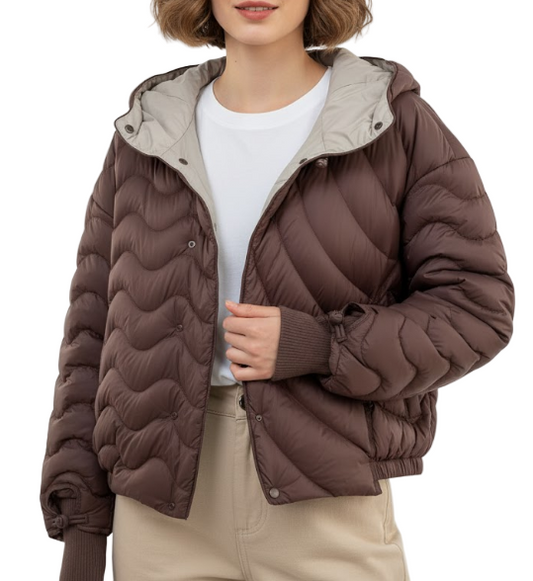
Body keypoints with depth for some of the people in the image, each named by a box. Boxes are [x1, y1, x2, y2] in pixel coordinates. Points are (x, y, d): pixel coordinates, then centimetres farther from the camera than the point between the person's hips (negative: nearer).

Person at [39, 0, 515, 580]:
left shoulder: (395, 121, -2)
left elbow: (480, 303, -3)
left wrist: (321, 347, -17)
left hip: (328, 505, -2)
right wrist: (80, 527, 4)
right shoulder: (146, 133, 6)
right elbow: (93, 329, 7)